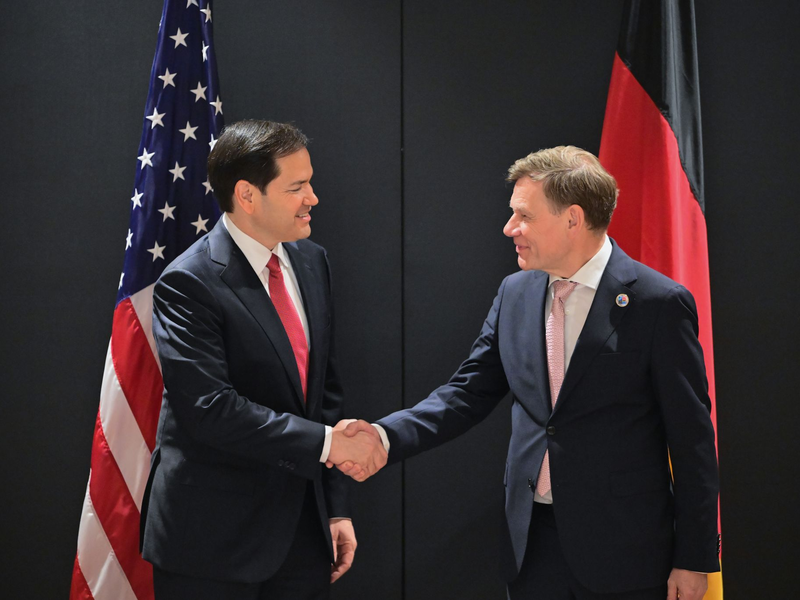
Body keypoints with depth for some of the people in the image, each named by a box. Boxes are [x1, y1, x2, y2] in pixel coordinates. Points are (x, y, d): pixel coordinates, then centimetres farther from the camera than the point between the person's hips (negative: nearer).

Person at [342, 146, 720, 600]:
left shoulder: (658, 303, -11)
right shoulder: (514, 294, 5)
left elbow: (692, 439, -9)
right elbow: (468, 393, 7)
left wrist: (694, 559, -8)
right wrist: (388, 437, -11)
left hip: (623, 552, -5)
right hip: (533, 540, 5)